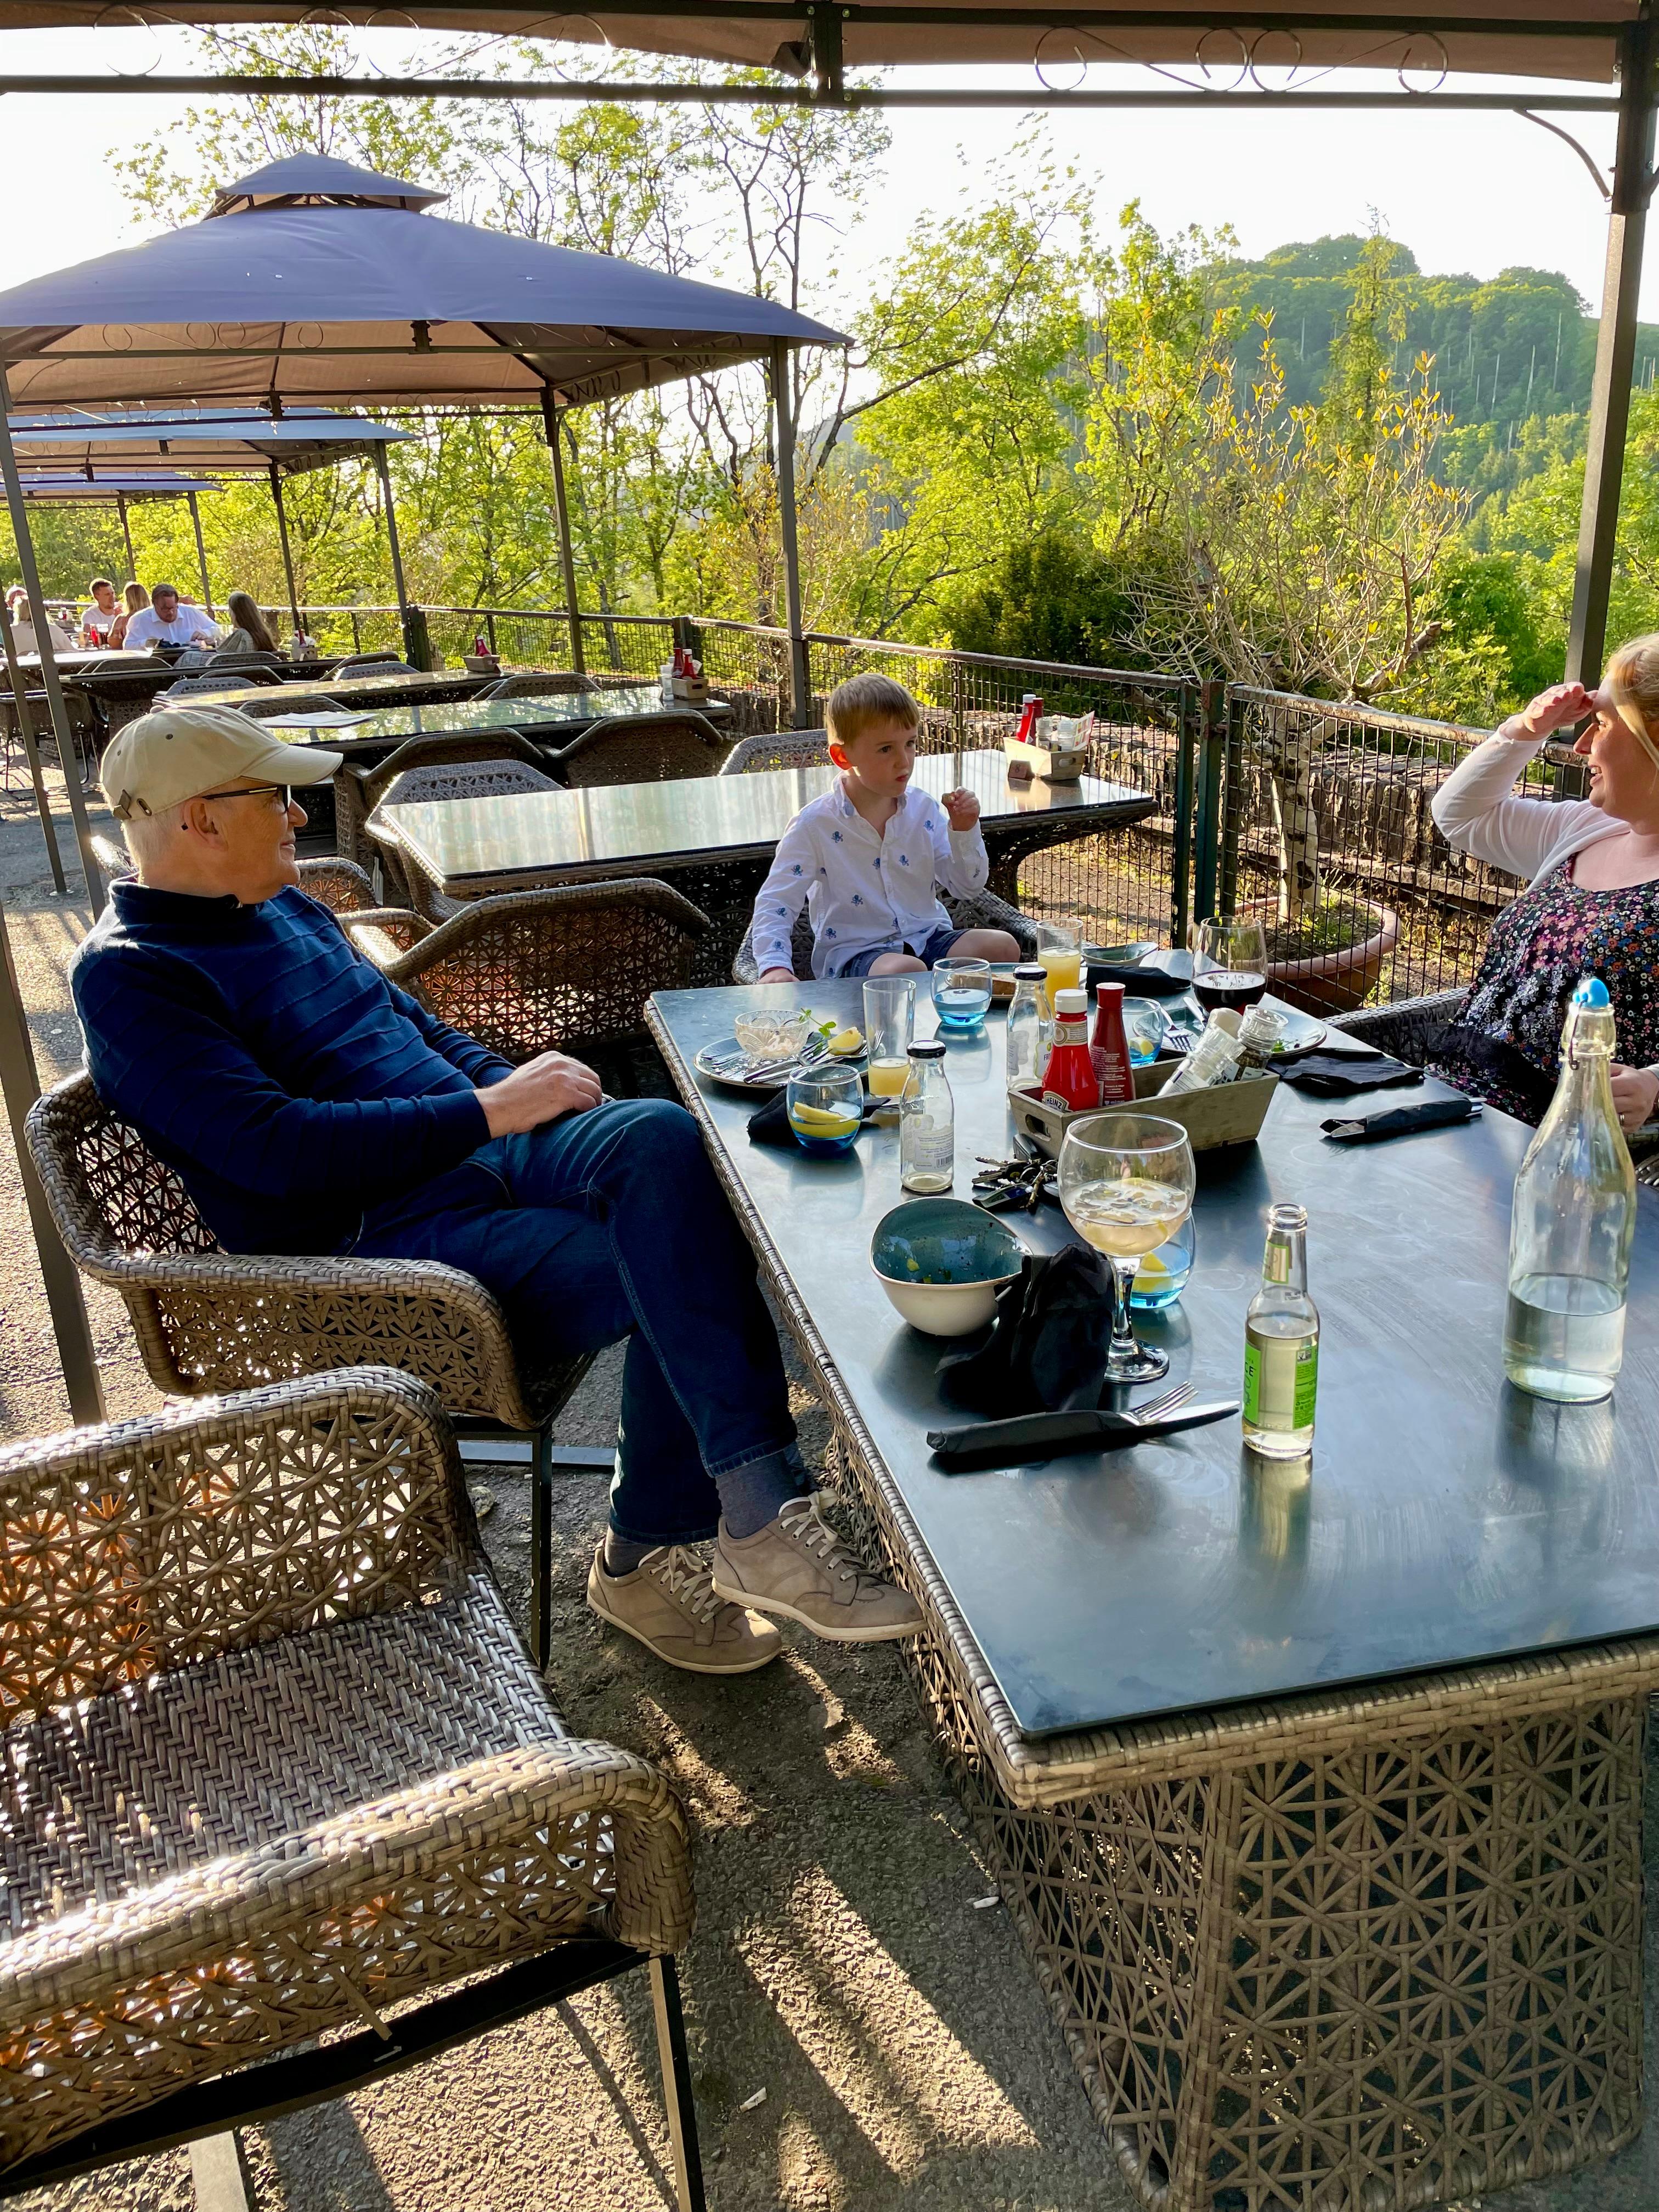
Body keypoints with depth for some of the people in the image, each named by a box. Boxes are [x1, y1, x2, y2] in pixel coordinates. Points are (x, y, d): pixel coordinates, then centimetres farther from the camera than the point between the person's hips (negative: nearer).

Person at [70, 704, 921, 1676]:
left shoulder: (284, 906, 18)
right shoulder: (129, 976, -8)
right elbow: (271, 1147, -20)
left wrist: (518, 1084, 7)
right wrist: (487, 1111, -17)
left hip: (478, 1146, 8)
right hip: (381, 1238, -7)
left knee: (665, 1141, -24)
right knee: (681, 1276, -26)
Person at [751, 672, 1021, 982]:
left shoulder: (925, 810, 2)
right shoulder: (816, 825, -10)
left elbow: (968, 886, 7)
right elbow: (774, 904, -10)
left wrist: (964, 831, -11)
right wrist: (774, 966, -26)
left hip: (927, 937, 5)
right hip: (853, 953, -5)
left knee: (1002, 946, -18)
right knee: (904, 970, -37)